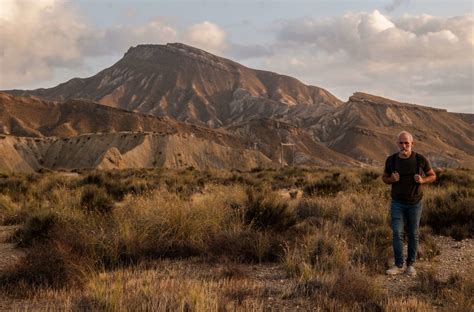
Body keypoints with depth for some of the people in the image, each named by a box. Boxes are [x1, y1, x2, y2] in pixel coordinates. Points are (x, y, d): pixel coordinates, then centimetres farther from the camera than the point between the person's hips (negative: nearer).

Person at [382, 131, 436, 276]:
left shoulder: (420, 159, -14)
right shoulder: (391, 159, -11)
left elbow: (432, 176, 0)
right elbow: (384, 178, 5)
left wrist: (422, 180, -22)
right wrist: (392, 179, -20)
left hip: (414, 203, 0)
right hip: (397, 203, 0)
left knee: (413, 234, 8)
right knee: (397, 234, -5)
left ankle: (410, 265, 22)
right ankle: (399, 266, 6)